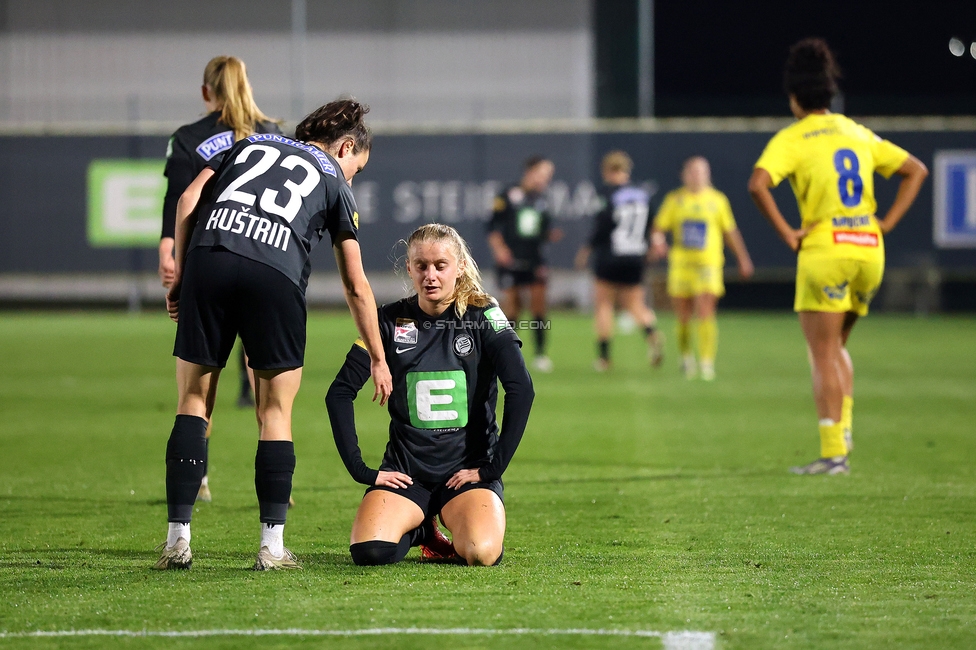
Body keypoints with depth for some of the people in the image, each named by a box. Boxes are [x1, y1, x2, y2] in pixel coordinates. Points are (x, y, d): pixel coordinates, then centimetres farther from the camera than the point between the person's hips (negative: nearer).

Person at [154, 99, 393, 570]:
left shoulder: (250, 143, 31)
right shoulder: (333, 182, 23)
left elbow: (188, 200, 16)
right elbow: (356, 287, 23)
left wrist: (180, 275, 17)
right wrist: (378, 360, 29)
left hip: (207, 261, 2)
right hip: (276, 274, -2)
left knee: (193, 402, 9)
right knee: (275, 412, 10)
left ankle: (178, 540, 4)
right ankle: (272, 546, 6)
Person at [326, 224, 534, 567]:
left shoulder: (483, 316, -3)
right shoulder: (390, 321, 3)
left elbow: (521, 389, -13)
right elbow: (339, 393, 2)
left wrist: (490, 468, -15)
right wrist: (360, 469, -5)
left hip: (468, 467, -2)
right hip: (405, 469, 2)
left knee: (482, 553, -29)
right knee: (369, 551, -25)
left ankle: (457, 525, 9)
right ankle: (420, 529, 11)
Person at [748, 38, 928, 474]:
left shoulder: (791, 139, -2)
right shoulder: (857, 133, 15)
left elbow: (758, 184, -20)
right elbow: (916, 170, 19)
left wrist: (786, 233, -12)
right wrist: (887, 223, 13)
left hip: (824, 248, -5)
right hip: (869, 251, 5)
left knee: (823, 355, -1)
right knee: (836, 346, 22)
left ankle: (833, 452, -6)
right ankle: (844, 427, 8)